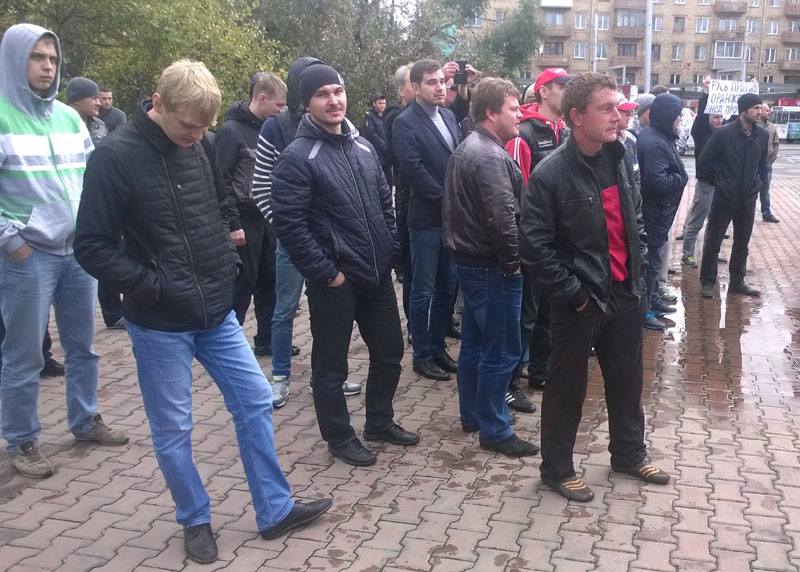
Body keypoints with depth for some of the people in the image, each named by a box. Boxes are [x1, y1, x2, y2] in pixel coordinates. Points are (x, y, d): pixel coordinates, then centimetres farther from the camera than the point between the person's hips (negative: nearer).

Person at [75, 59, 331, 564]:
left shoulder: (202, 146, 0)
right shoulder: (116, 157, -16)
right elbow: (93, 246, -15)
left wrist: (229, 257, 6)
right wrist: (155, 287, -18)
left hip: (216, 312, 6)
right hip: (159, 323, -5)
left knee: (256, 402, 9)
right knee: (173, 429, 7)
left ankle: (276, 511, 22)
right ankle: (196, 521, 28)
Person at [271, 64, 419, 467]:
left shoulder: (363, 147, 9)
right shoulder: (297, 157, -14)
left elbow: (385, 202, 18)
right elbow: (289, 224, -18)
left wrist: (390, 249, 9)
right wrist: (326, 272, -17)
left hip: (377, 274, 7)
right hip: (335, 281, -7)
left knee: (389, 352, 17)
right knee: (331, 365, 7)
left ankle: (380, 422, 37)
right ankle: (339, 437, 26)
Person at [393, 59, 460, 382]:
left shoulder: (449, 116, 12)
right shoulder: (405, 123, -9)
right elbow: (414, 170, -16)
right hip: (427, 218, -6)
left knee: (448, 287, 13)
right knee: (424, 291, 3)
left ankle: (437, 346, 26)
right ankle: (422, 355, 15)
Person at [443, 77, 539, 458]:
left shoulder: (466, 149, 13)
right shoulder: (489, 157, -20)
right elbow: (502, 218, -26)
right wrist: (513, 261, -14)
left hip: (468, 259, 11)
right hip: (492, 267, -11)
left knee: (474, 342, 19)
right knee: (502, 351, -1)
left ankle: (472, 414, 31)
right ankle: (494, 430, 8)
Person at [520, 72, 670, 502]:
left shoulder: (620, 160, 3)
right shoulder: (550, 174, -18)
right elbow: (534, 245, -17)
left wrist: (639, 266, 9)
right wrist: (572, 294, -16)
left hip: (626, 293, 7)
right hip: (580, 301, -7)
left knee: (627, 380, 21)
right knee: (567, 387, 8)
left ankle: (629, 453, 42)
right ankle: (556, 468, 25)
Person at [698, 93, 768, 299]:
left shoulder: (762, 135, -1)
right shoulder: (724, 133, -13)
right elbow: (704, 161, -6)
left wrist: (754, 182, 13)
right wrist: (719, 180, 1)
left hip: (748, 198, 4)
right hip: (724, 197, -4)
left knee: (742, 243, 14)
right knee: (713, 242, 4)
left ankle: (737, 282, 26)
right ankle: (707, 282, 17)